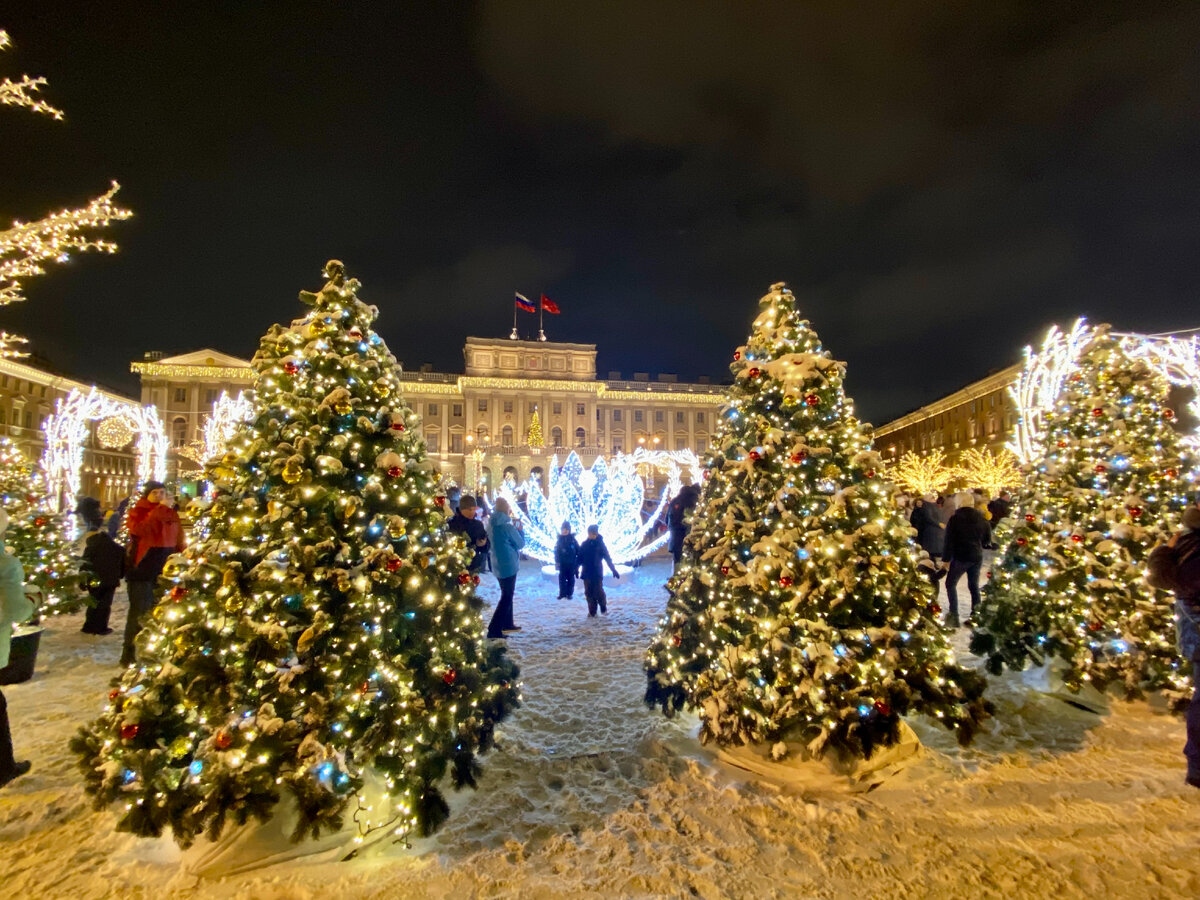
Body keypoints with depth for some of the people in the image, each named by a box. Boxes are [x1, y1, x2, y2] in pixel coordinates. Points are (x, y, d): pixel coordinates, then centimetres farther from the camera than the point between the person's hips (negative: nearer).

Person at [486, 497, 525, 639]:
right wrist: (519, 530, 5)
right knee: (506, 597, -2)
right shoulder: (507, 526, -19)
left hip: (498, 565, 8)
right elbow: (521, 543, -9)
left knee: (507, 594, 21)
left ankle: (507, 623, 30)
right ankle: (494, 630, -5)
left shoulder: (492, 524, 5)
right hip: (508, 565, -8)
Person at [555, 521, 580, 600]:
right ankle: (562, 593, 8)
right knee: (562, 578, 1)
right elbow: (556, 551, 6)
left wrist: (578, 563, 0)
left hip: (572, 563, -1)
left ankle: (569, 593, 15)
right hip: (562, 563, 1)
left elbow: (578, 551, 2)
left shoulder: (573, 540, -1)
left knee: (571, 578, 6)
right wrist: (557, 561, -2)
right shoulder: (560, 540, 3)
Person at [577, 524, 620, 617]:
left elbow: (608, 558, 2)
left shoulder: (600, 544, 1)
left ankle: (604, 608, 14)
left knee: (598, 591, -9)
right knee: (589, 593, 3)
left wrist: (614, 570, -2)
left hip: (597, 572, -3)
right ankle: (592, 612, 12)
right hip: (586, 572, 3)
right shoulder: (584, 545, 7)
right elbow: (580, 558, 11)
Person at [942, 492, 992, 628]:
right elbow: (988, 539, 11)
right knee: (974, 585, 16)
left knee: (951, 583, 4)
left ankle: (954, 616, -5)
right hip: (977, 557, 5)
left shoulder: (955, 519, -11)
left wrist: (946, 559, -10)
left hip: (960, 557, -5)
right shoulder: (981, 518, 3)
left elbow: (949, 541, -13)